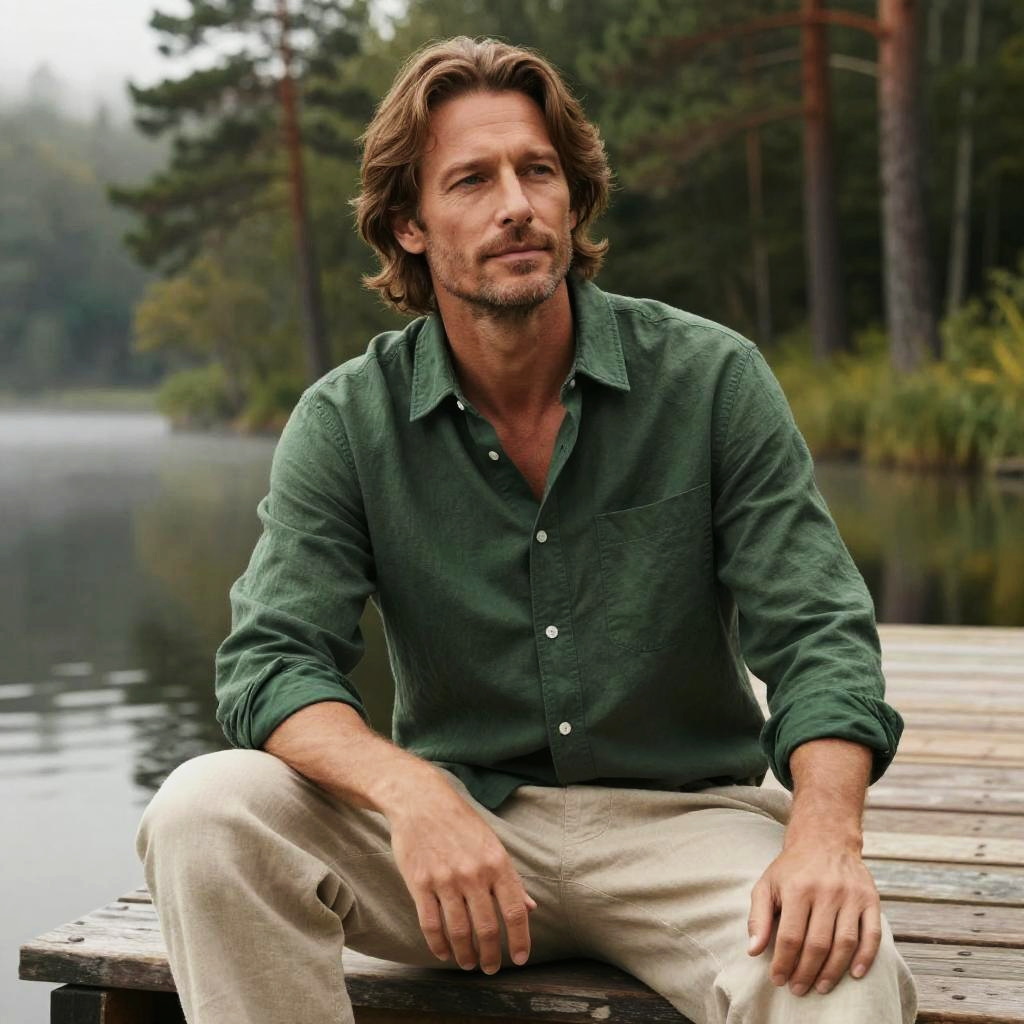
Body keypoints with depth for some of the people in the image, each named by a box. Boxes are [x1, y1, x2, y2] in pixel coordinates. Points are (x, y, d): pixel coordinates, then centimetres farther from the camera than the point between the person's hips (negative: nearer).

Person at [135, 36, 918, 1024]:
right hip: (460, 825, 2)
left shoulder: (713, 379, -3)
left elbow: (816, 634, -6)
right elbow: (273, 659, -10)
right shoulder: (345, 421, -1)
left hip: (680, 821, -2)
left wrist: (826, 832, -27)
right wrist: (411, 792, -32)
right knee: (205, 811, -23)